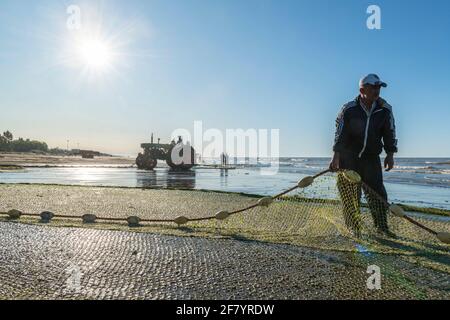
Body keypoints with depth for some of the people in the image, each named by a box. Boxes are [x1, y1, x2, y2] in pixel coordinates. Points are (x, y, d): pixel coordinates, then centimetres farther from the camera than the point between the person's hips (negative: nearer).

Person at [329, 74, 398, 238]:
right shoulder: (349, 110, -10)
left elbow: (390, 133, 4)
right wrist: (336, 156, -19)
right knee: (350, 193, 1)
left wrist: (390, 155, -2)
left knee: (377, 191, -2)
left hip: (371, 158, 3)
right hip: (348, 157, -2)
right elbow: (340, 134, -13)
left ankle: (381, 226, 9)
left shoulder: (385, 110, -1)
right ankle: (354, 228, 13)